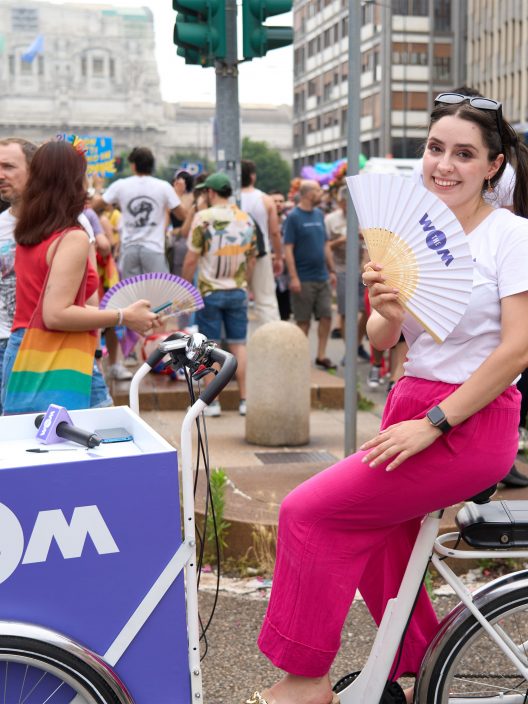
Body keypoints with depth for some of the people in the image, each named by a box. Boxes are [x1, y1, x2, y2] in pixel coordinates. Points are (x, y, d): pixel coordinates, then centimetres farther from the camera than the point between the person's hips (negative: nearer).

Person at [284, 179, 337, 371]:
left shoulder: (319, 215, 11)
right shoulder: (293, 217, -9)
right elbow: (288, 249, -12)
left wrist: (332, 270, 13)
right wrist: (293, 277, -18)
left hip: (322, 277, 6)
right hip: (303, 279, -6)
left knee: (326, 316, 4)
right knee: (303, 320, 3)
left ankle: (321, 356, 14)